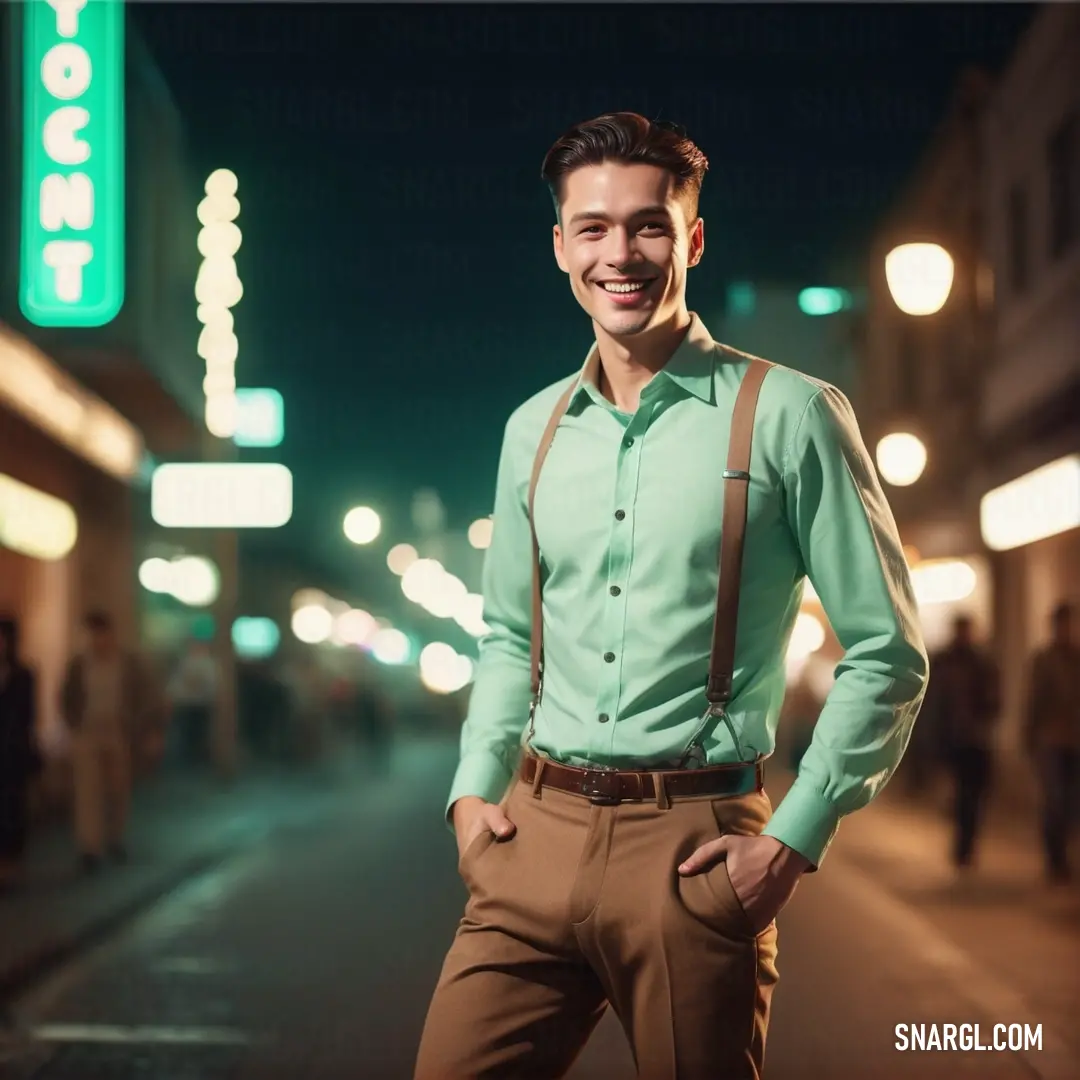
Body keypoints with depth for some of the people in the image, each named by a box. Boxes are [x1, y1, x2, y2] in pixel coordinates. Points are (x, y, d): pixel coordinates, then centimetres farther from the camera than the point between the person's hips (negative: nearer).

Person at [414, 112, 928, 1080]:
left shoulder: (788, 417, -5)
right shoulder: (534, 432, 11)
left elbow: (888, 655, -4)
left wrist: (796, 839, -9)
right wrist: (476, 786, 9)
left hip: (694, 850, -4)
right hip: (536, 834, 4)